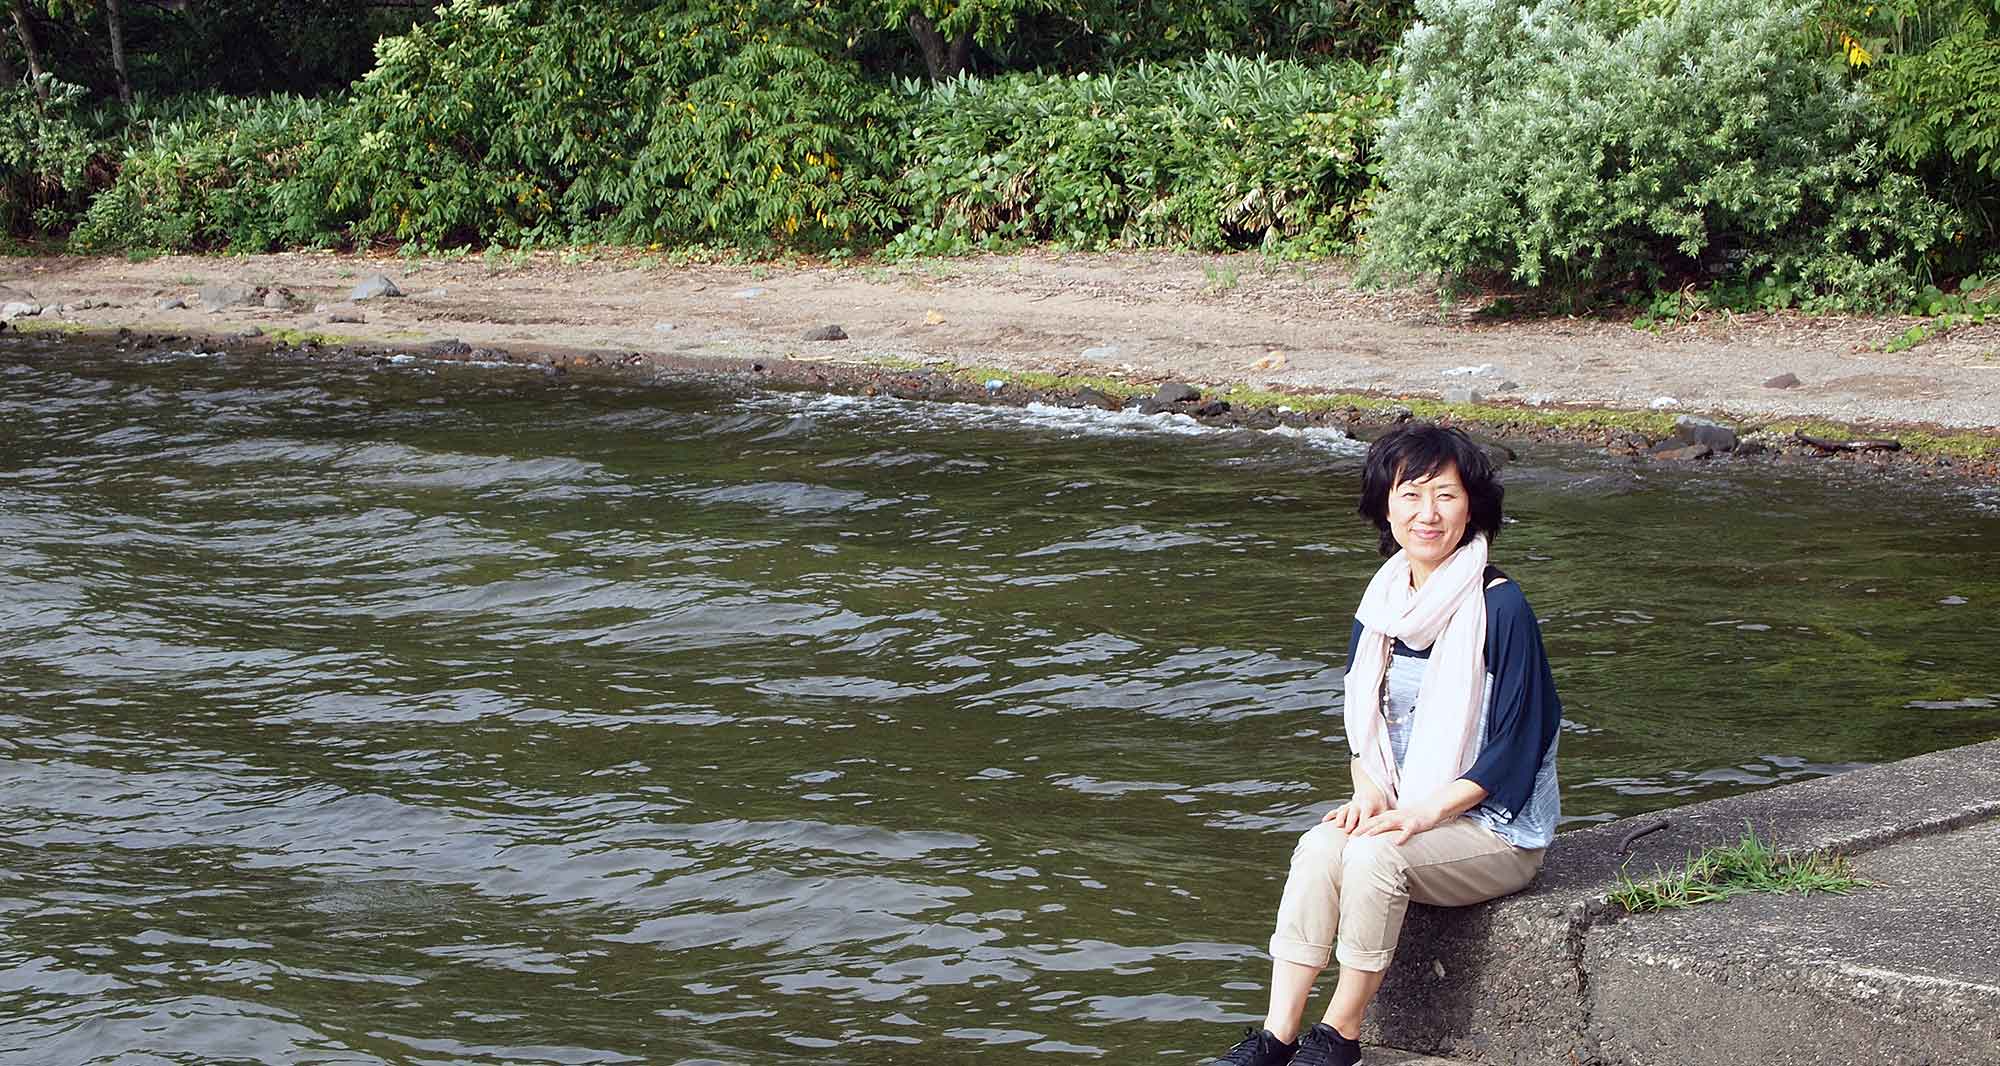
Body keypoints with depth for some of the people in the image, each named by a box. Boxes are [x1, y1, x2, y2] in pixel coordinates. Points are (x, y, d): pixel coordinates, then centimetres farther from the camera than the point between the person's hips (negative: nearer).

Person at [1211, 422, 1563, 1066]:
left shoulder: (1500, 608, -13)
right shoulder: (1382, 603, 7)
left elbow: (1514, 747, -14)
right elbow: (1362, 724, 14)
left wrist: (1424, 812, -20)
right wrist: (1369, 791, -6)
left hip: (1497, 830, -5)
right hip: (1403, 812, 5)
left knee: (1374, 854, -31)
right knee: (1319, 847, -24)